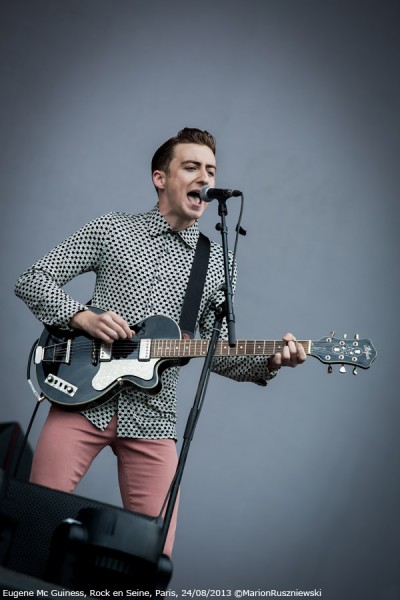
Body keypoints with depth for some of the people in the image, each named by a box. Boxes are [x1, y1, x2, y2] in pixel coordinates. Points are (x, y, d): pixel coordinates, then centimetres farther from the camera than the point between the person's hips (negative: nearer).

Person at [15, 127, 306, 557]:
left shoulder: (215, 263, 12)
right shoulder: (111, 230, 6)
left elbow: (219, 354, 12)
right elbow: (31, 280, 5)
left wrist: (269, 362, -7)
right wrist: (82, 316, -11)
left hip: (152, 418, 2)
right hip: (83, 399, -2)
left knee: (154, 552, -3)